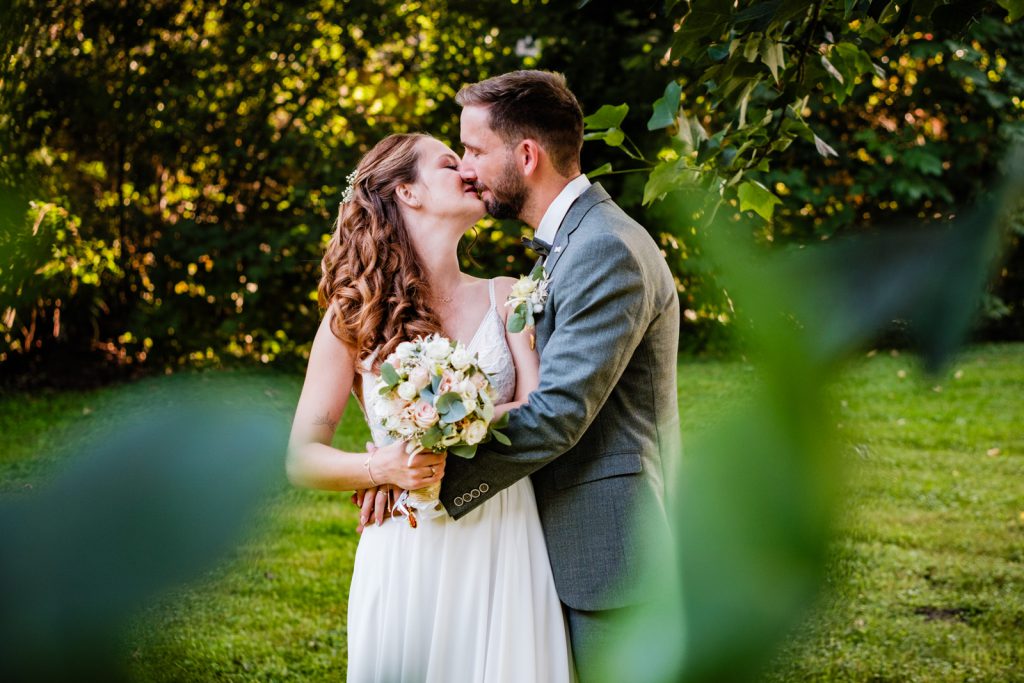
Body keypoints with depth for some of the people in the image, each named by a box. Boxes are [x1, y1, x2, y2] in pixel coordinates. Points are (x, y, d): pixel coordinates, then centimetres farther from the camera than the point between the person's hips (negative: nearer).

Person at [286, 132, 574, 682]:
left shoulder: (504, 297, 9)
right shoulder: (355, 314, 3)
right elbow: (301, 458, -1)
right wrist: (383, 468, -19)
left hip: (505, 551, 2)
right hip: (408, 554, -2)